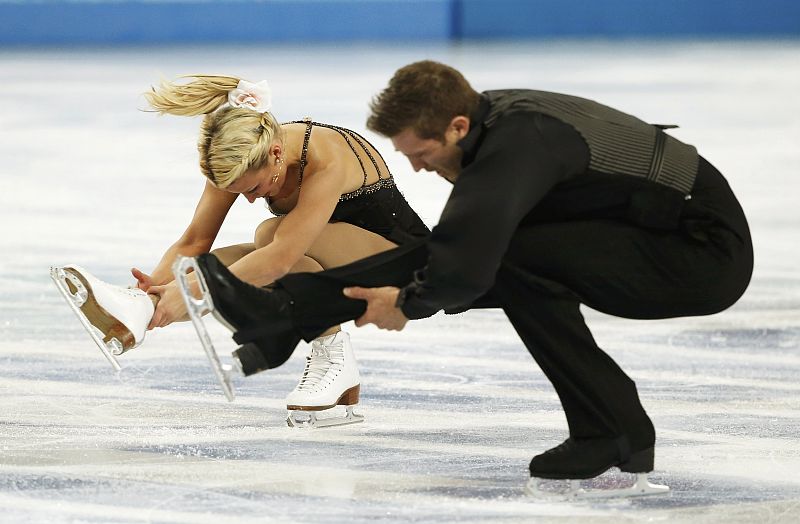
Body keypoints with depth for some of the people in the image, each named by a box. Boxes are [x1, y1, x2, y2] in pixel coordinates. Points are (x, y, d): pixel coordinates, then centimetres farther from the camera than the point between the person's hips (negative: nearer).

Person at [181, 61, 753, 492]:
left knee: (518, 260, -25)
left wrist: (412, 302, -17)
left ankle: (615, 430, -15)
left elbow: (468, 270, -36)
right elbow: (467, 243, 14)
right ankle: (286, 312, -2)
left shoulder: (519, 141, -28)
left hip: (706, 253, -9)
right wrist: (410, 289, 2)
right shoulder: (497, 114, -1)